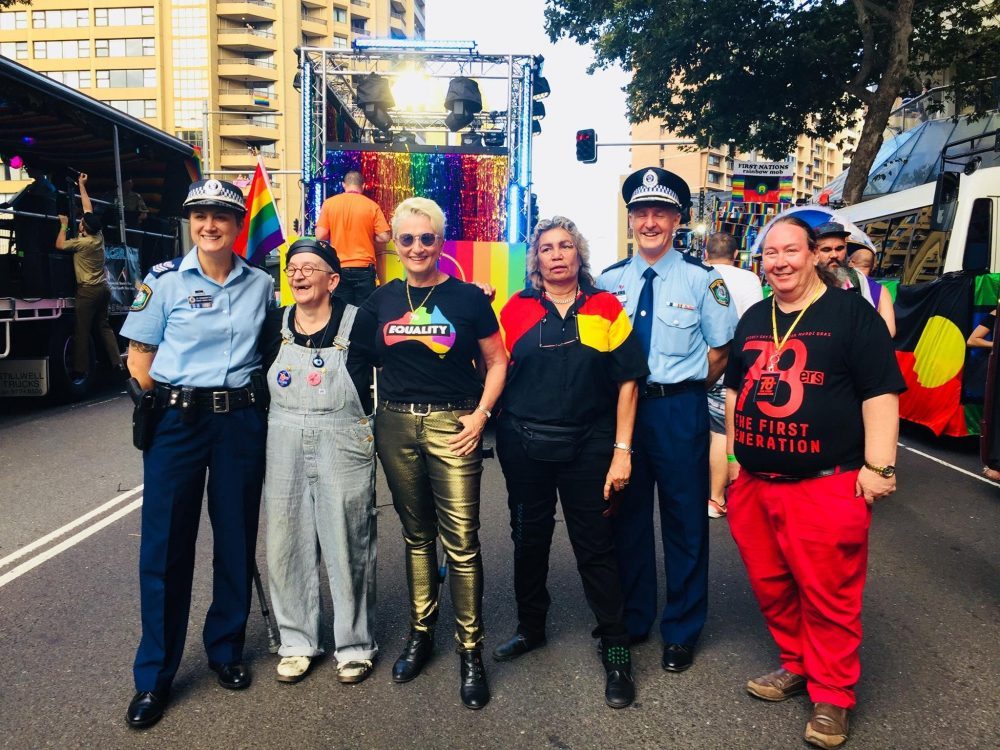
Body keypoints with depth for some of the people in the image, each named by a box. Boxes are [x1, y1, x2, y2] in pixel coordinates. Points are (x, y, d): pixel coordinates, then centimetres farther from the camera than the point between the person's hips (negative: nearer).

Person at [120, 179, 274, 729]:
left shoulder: (260, 284, 6)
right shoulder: (164, 280, 0)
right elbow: (139, 357, 2)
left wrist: (257, 398, 5)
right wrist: (163, 407, -6)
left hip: (241, 421, 2)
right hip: (176, 421, -2)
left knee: (236, 539, 9)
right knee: (166, 545, 2)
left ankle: (226, 650, 29)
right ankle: (154, 676, 17)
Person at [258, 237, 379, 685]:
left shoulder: (359, 324, -6)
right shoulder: (274, 325, 6)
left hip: (344, 446, -4)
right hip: (284, 447, 4)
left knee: (347, 545, 4)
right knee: (288, 543, 9)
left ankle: (355, 645, 20)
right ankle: (296, 641, 26)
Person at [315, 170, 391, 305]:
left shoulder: (329, 203, 0)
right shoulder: (372, 206, -2)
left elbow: (320, 236, -2)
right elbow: (384, 237, -5)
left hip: (339, 268, 1)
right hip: (364, 268, -1)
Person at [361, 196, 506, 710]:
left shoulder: (468, 298, -2)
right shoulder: (381, 300, 7)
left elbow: (496, 363, 3)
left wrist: (480, 414, -8)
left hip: (452, 425, -3)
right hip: (395, 426, 4)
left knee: (461, 541, -4)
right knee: (415, 534, 15)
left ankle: (470, 650, 11)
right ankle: (420, 633, 30)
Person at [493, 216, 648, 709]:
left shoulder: (606, 309, -1)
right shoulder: (516, 309, 2)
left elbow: (627, 382, -3)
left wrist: (622, 450, -7)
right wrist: (497, 431, -4)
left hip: (587, 446, -2)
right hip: (523, 445, 2)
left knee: (596, 546, 4)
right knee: (528, 539, 16)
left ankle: (615, 649, 20)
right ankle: (530, 628, 37)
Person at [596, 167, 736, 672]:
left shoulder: (701, 278, -3)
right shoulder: (609, 281, 6)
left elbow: (719, 351, 0)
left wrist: (683, 393, -2)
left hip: (681, 410, -3)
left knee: (685, 520, 7)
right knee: (627, 517, 13)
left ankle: (682, 631, 26)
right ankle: (632, 620, 32)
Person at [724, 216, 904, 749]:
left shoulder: (851, 313, -4)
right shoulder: (753, 319, 14)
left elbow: (879, 393, -8)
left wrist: (878, 466, -14)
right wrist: (732, 452, 17)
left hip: (826, 485, -6)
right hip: (752, 483, 6)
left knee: (828, 596, 3)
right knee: (770, 585, 15)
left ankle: (831, 696, 21)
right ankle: (795, 666, 35)